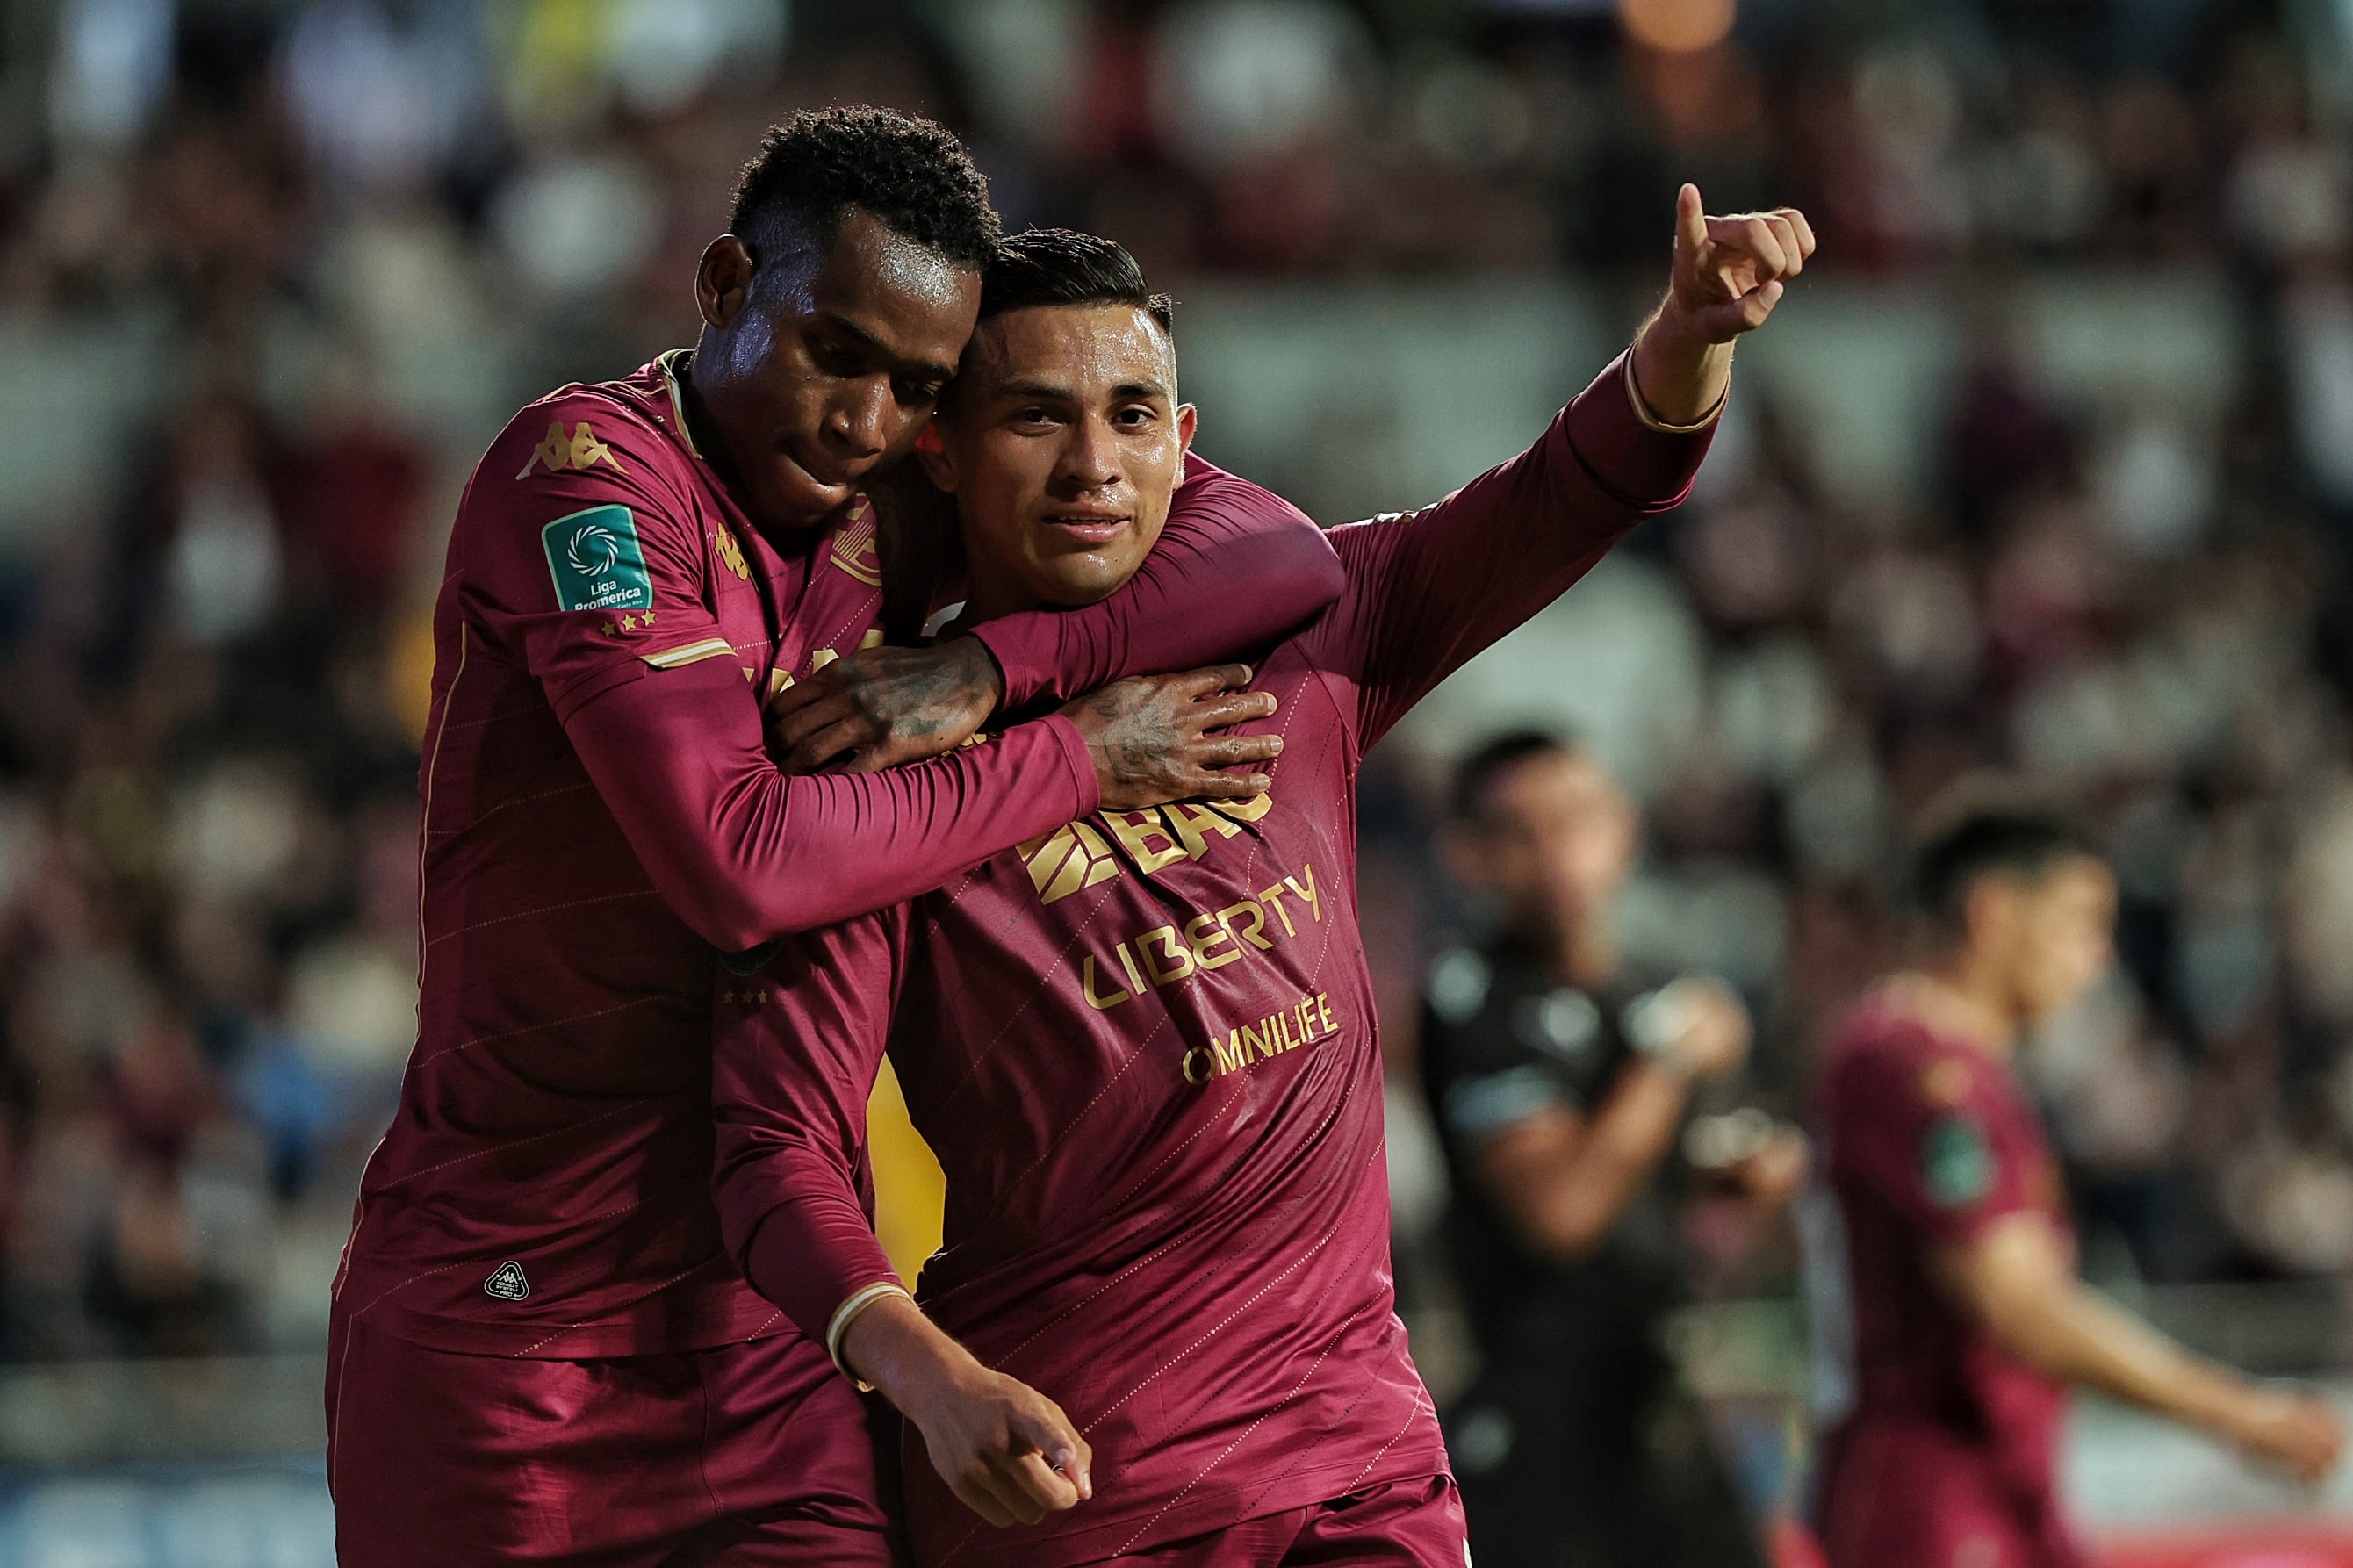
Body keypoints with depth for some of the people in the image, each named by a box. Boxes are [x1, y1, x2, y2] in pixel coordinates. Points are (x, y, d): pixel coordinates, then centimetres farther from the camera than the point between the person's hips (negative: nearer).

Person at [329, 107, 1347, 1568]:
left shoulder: (900, 530, 7)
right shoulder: (584, 471, -12)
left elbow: (1291, 563, -1)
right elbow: (738, 865, -23)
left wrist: (989, 669, -15)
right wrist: (1081, 760, -13)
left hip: (773, 1346, 5)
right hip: (501, 1325, -5)